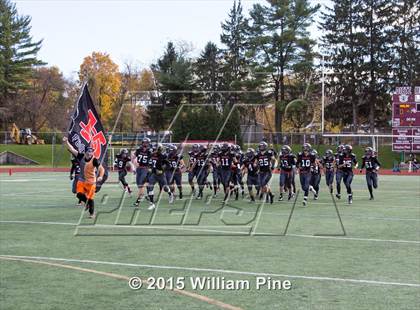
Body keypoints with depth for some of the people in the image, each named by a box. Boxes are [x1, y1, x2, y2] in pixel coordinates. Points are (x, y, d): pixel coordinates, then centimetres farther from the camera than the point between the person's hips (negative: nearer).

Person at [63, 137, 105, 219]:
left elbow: (101, 169, -19)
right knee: (79, 194, -11)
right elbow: (72, 150, -4)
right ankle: (87, 202, 23)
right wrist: (66, 142, -16)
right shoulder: (81, 157, -2)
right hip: (81, 180, 4)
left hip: (91, 182, -4)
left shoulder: (94, 160, -15)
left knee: (90, 198, 1)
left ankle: (92, 213, 20)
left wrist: (100, 176, -36)